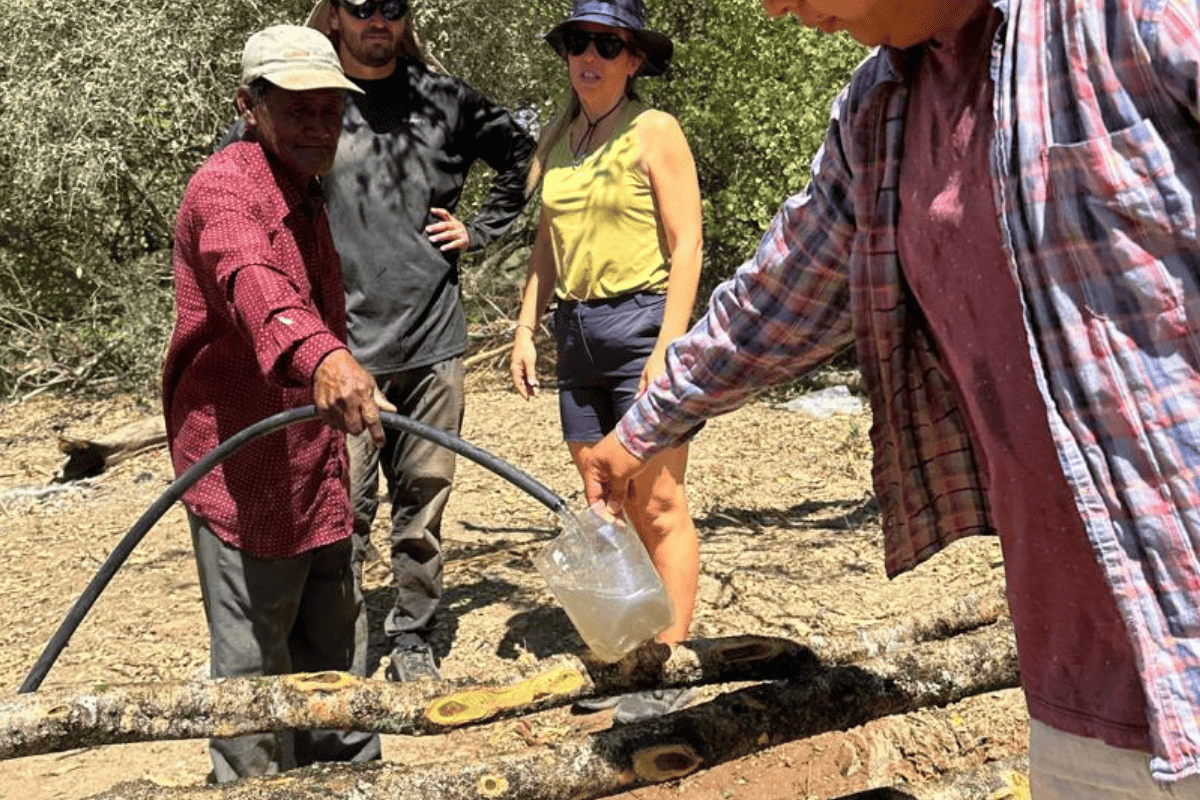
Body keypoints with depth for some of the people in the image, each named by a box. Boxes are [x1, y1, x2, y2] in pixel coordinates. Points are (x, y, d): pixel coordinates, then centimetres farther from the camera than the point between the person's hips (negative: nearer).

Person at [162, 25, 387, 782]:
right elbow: (252, 282, -40)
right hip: (242, 472, -9)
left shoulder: (306, 195, 15)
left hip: (315, 472, 9)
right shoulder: (227, 187, -17)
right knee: (256, 669, -1)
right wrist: (316, 352, -58)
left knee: (336, 652, 19)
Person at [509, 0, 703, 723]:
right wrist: (526, 330, 10)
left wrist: (668, 345, -17)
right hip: (577, 332, 7)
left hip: (642, 323, -6)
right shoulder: (557, 140, 13)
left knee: (658, 507, -4)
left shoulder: (654, 132, -4)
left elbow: (687, 244, -9)